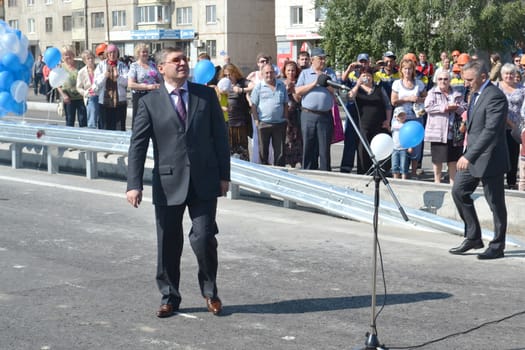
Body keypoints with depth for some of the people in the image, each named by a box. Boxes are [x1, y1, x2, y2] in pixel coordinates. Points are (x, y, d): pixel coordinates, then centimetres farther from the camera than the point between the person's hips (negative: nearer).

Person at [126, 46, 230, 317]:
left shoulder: (206, 95, 6)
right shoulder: (149, 103, 1)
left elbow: (220, 136, 8)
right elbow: (137, 145, -2)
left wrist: (224, 175, 4)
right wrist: (134, 184, -11)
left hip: (204, 182, 0)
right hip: (169, 184, 0)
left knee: (204, 239, -6)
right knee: (168, 244, 7)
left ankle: (209, 292, 18)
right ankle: (169, 297, 24)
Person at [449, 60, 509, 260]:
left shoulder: (495, 96, -18)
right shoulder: (476, 94, 13)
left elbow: (490, 130, -25)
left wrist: (469, 156, -27)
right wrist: (467, 153, 14)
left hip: (489, 158, -9)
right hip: (472, 156, 9)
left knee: (496, 204, 2)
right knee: (459, 191, 8)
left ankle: (497, 247, 14)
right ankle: (473, 238, 18)